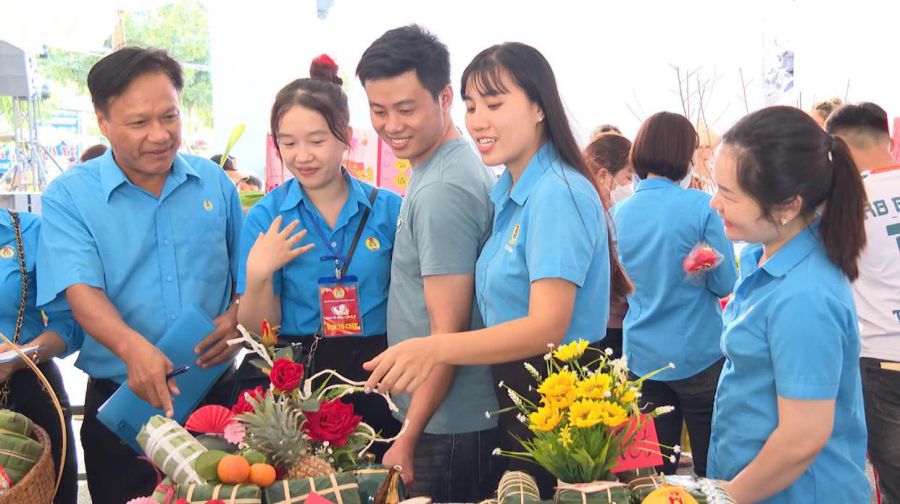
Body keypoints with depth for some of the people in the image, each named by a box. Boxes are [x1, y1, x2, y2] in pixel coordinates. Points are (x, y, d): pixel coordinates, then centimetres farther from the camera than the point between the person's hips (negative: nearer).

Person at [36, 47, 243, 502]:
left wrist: (238, 317, -10)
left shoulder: (215, 183, 5)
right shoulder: (69, 196, -5)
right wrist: (133, 348, -36)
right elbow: (81, 291, -18)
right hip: (123, 402, -2)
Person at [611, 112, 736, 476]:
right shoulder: (701, 207, -14)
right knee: (711, 472, 10)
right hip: (699, 356, -4)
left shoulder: (619, 213, -1)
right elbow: (724, 283, -10)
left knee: (655, 472, 14)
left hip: (641, 357, 4)